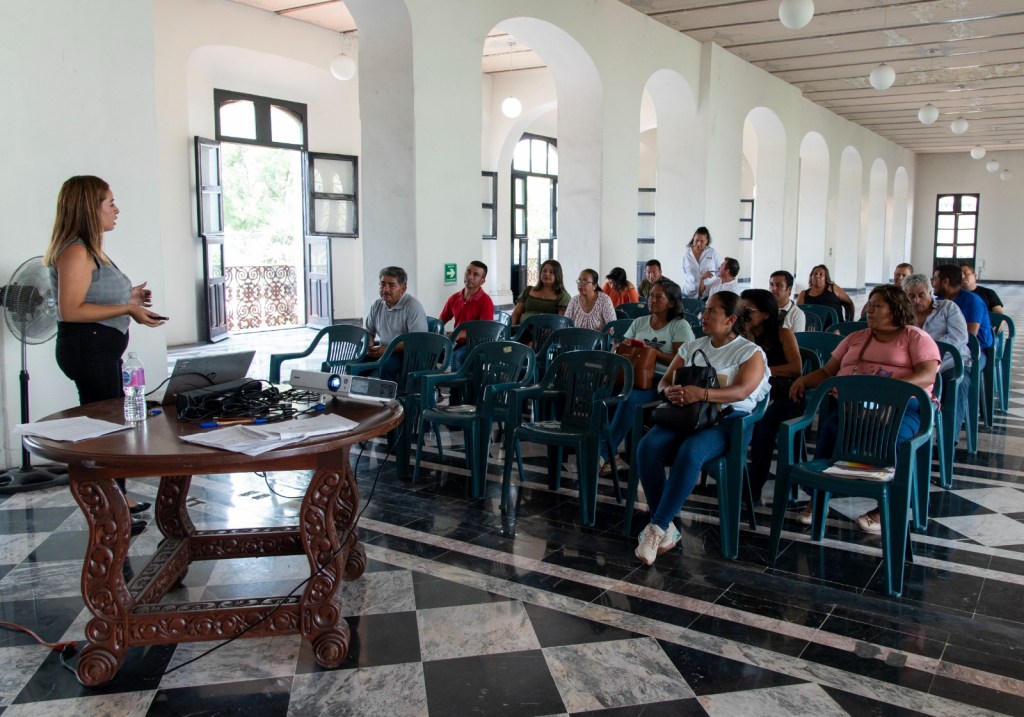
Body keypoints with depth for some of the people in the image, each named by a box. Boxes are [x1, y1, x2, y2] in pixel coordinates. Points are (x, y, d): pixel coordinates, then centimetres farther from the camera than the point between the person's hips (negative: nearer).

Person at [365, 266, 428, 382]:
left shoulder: (413, 306, -12)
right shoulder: (376, 306, 9)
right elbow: (369, 332, 22)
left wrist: (388, 350, -24)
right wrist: (369, 345, -2)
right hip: (384, 351, 6)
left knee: (386, 364, -34)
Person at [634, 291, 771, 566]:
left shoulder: (750, 352, 5)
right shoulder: (691, 347, 22)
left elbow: (742, 391, -13)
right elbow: (664, 382, 16)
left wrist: (701, 394, -30)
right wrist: (670, 392, -11)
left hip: (727, 419, -5)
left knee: (690, 452, -38)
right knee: (647, 447, -28)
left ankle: (657, 527, -28)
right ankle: (667, 529, -22)